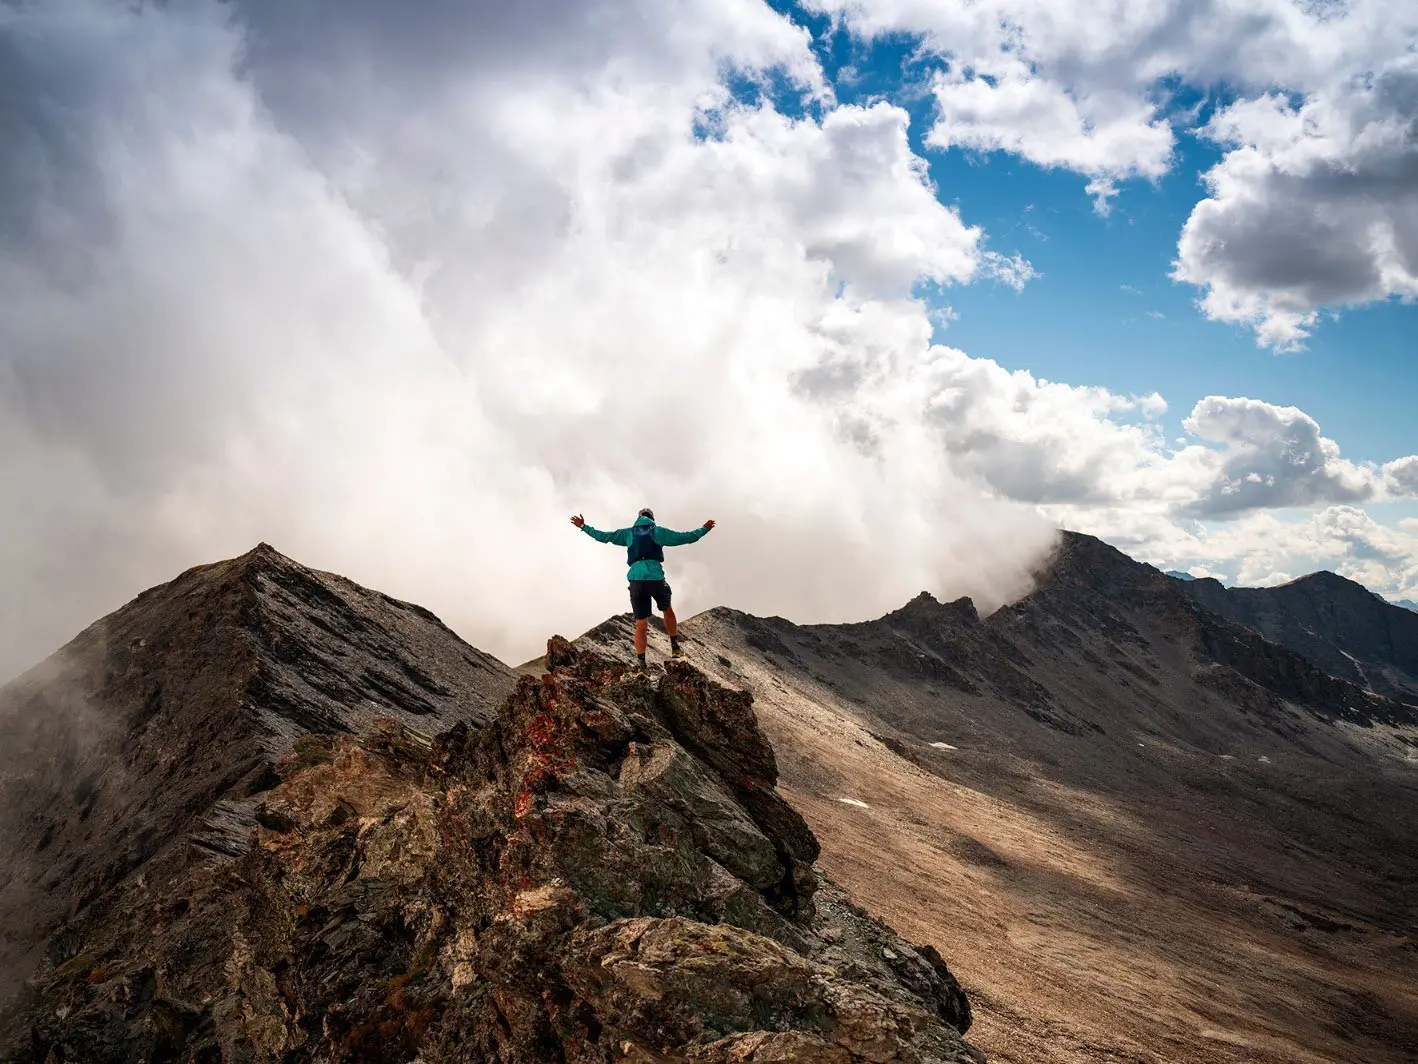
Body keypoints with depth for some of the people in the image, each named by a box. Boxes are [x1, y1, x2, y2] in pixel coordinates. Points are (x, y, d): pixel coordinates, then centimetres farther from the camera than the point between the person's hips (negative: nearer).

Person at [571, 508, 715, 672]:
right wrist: (703, 529, 26)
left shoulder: (629, 533, 17)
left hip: (636, 578, 2)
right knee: (668, 610, 25)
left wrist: (584, 527, 31)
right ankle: (675, 647, 23)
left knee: (641, 625, 5)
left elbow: (603, 536, 19)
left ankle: (641, 663, -3)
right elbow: (686, 537, 12)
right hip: (655, 577, -1)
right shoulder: (658, 531, 12)